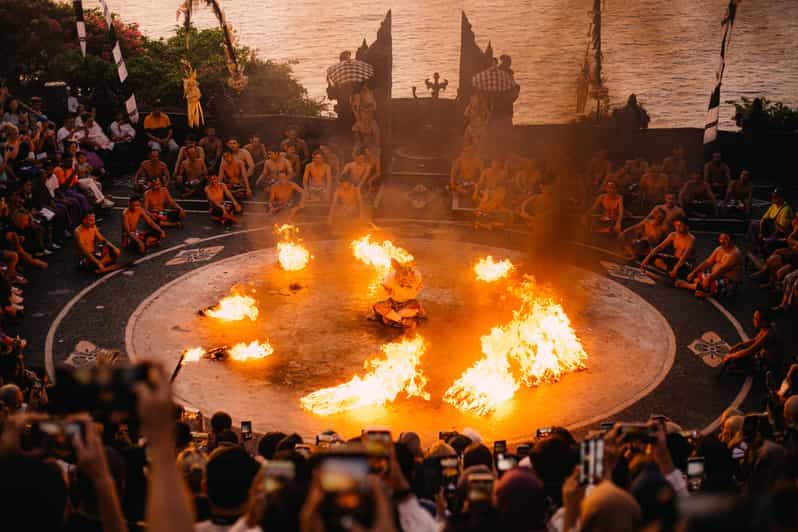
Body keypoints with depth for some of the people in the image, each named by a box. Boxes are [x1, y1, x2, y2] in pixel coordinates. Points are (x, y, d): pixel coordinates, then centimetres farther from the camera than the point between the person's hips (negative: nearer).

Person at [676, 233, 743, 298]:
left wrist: (708, 279, -37)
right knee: (696, 274, 4)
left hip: (729, 282, -9)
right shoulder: (719, 249, 6)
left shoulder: (734, 253, -21)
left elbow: (722, 269, -30)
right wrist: (693, 273, -6)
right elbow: (707, 262, 4)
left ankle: (686, 285, -13)